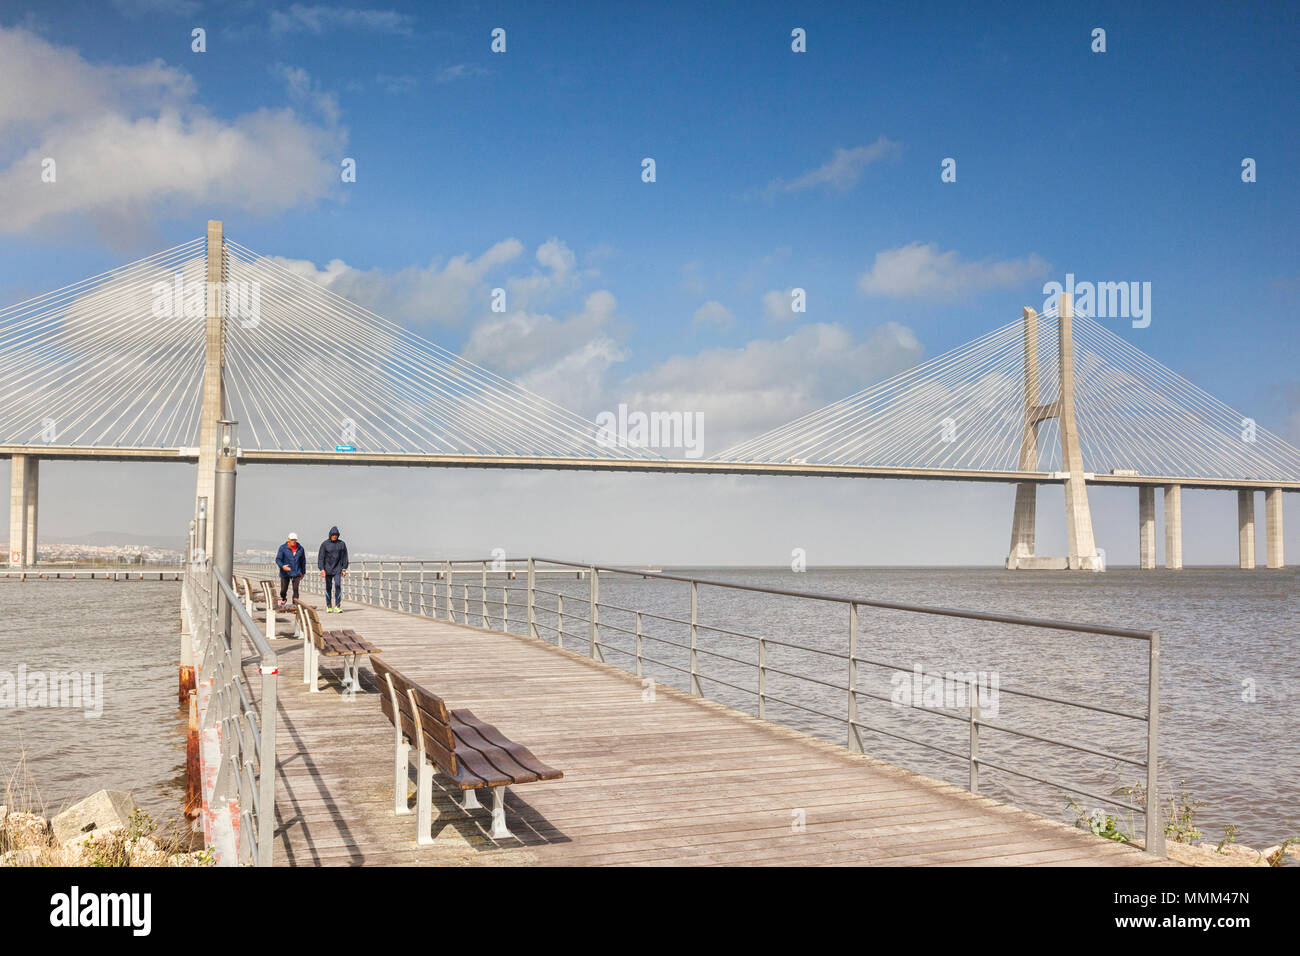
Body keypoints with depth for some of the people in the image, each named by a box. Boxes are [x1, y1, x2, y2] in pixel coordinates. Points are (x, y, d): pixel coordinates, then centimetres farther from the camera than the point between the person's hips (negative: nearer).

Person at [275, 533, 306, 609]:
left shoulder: (300, 549, 4)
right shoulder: (283, 548, -5)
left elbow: (303, 561, 16)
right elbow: (278, 559, -9)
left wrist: (303, 572, 20)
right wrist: (282, 566, -28)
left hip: (296, 573, 1)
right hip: (285, 573, -1)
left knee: (296, 589, -9)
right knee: (283, 590, 6)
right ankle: (283, 599, 39)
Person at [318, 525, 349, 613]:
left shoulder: (341, 544, 2)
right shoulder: (325, 544, -2)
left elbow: (344, 557, 6)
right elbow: (321, 557, -4)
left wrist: (344, 569, 2)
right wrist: (322, 569, -12)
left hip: (337, 569, 0)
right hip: (328, 569, 0)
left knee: (338, 585, -13)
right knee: (328, 587, 5)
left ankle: (338, 606, -13)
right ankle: (329, 606, 14)